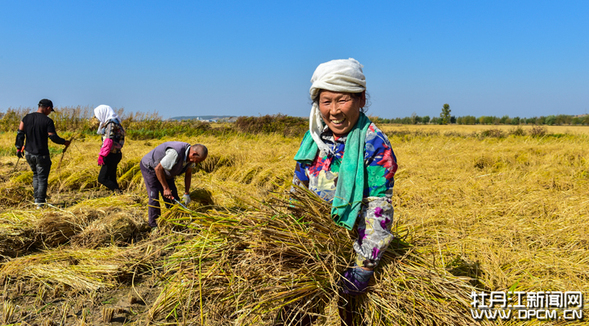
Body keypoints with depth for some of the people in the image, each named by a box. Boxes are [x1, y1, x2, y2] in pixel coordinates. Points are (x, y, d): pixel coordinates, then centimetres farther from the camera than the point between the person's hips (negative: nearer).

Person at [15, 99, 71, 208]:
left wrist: (19, 148, 13)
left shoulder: (26, 118, 4)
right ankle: (40, 202, 6)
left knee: (36, 175, 24)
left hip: (28, 153, 6)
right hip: (41, 155, -6)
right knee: (42, 177, 5)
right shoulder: (47, 121, -13)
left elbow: (20, 133, 5)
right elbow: (53, 137, -15)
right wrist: (64, 142, 1)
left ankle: (36, 198, 27)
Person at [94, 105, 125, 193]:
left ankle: (118, 192, -15)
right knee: (112, 179, 12)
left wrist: (101, 155, -22)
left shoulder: (111, 123, -11)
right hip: (114, 155, 10)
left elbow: (109, 140, -21)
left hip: (112, 156, -10)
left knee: (102, 178, -9)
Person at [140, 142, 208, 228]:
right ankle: (154, 226, -1)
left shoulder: (190, 155, -14)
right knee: (154, 196, -12)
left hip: (165, 170, 8)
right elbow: (158, 169, -33)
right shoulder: (175, 153, -41)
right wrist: (166, 188, -27)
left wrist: (186, 193, -3)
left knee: (173, 196, 5)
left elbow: (188, 174, 0)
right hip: (149, 167, -8)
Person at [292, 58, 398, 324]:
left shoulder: (374, 144, -18)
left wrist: (365, 266, -25)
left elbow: (379, 211, -22)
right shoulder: (315, 138, 0)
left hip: (351, 246, -5)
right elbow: (298, 189, 11)